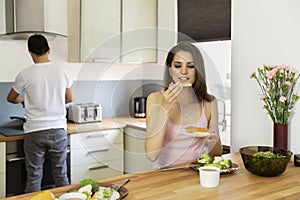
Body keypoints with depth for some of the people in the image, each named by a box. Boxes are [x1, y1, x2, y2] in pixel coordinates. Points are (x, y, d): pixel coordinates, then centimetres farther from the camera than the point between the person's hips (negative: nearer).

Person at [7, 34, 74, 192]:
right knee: (61, 176, 13)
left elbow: (11, 98, 10)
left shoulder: (25, 75, -7)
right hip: (58, 130, 2)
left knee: (34, 178, 9)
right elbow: (69, 98, 13)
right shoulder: (61, 71, 0)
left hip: (35, 131, -2)